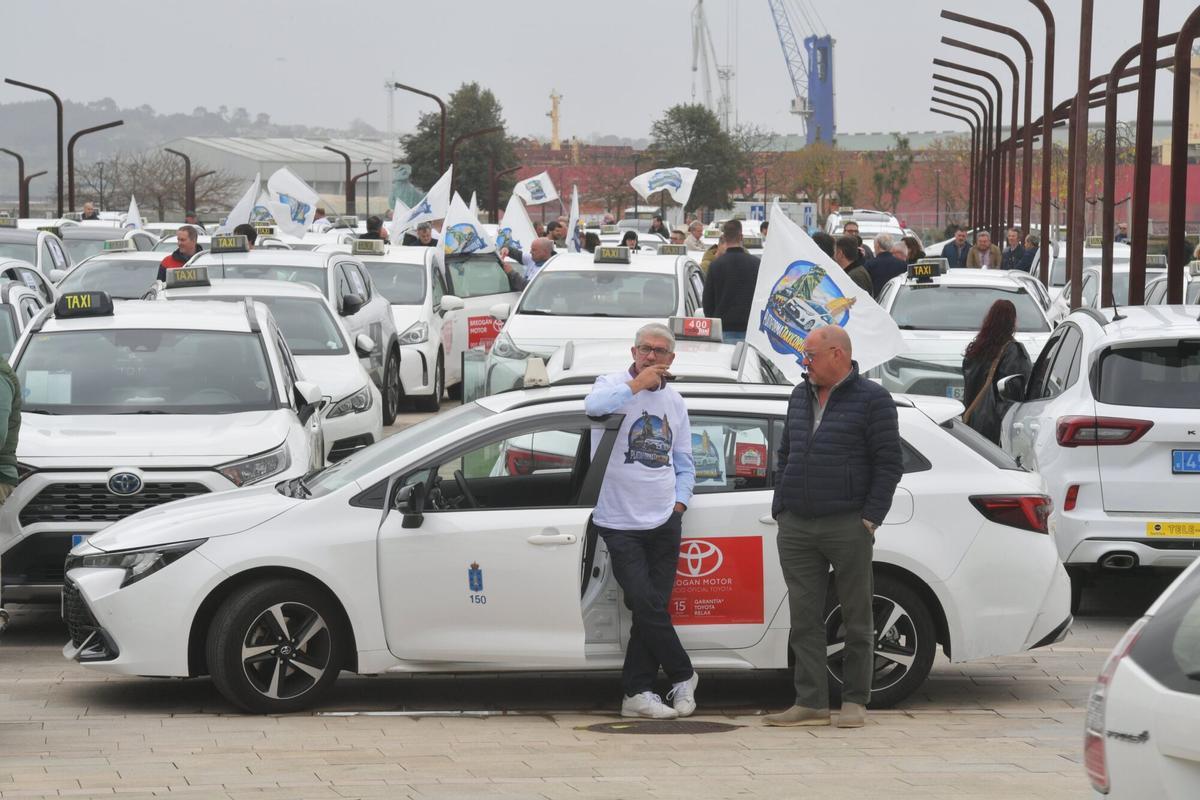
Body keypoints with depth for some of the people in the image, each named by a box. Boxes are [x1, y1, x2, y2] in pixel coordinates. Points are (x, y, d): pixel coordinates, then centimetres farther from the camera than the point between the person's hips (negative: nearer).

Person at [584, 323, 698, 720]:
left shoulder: (674, 401, 15)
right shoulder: (614, 384, -2)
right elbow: (594, 405, -28)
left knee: (652, 607, 3)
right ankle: (683, 677, 9)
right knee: (646, 605, -9)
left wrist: (679, 502, 7)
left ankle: (637, 691, 9)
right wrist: (637, 385, -20)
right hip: (620, 522, -5)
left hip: (664, 522, 5)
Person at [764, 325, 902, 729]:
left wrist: (869, 519, -11)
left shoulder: (872, 399, -3)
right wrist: (780, 508, 14)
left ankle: (854, 701, 7)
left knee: (857, 619, 1)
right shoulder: (800, 396, 16)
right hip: (796, 529, 6)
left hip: (847, 526, -6)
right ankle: (811, 703, 6)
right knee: (805, 619, 3)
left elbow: (889, 464, -5)